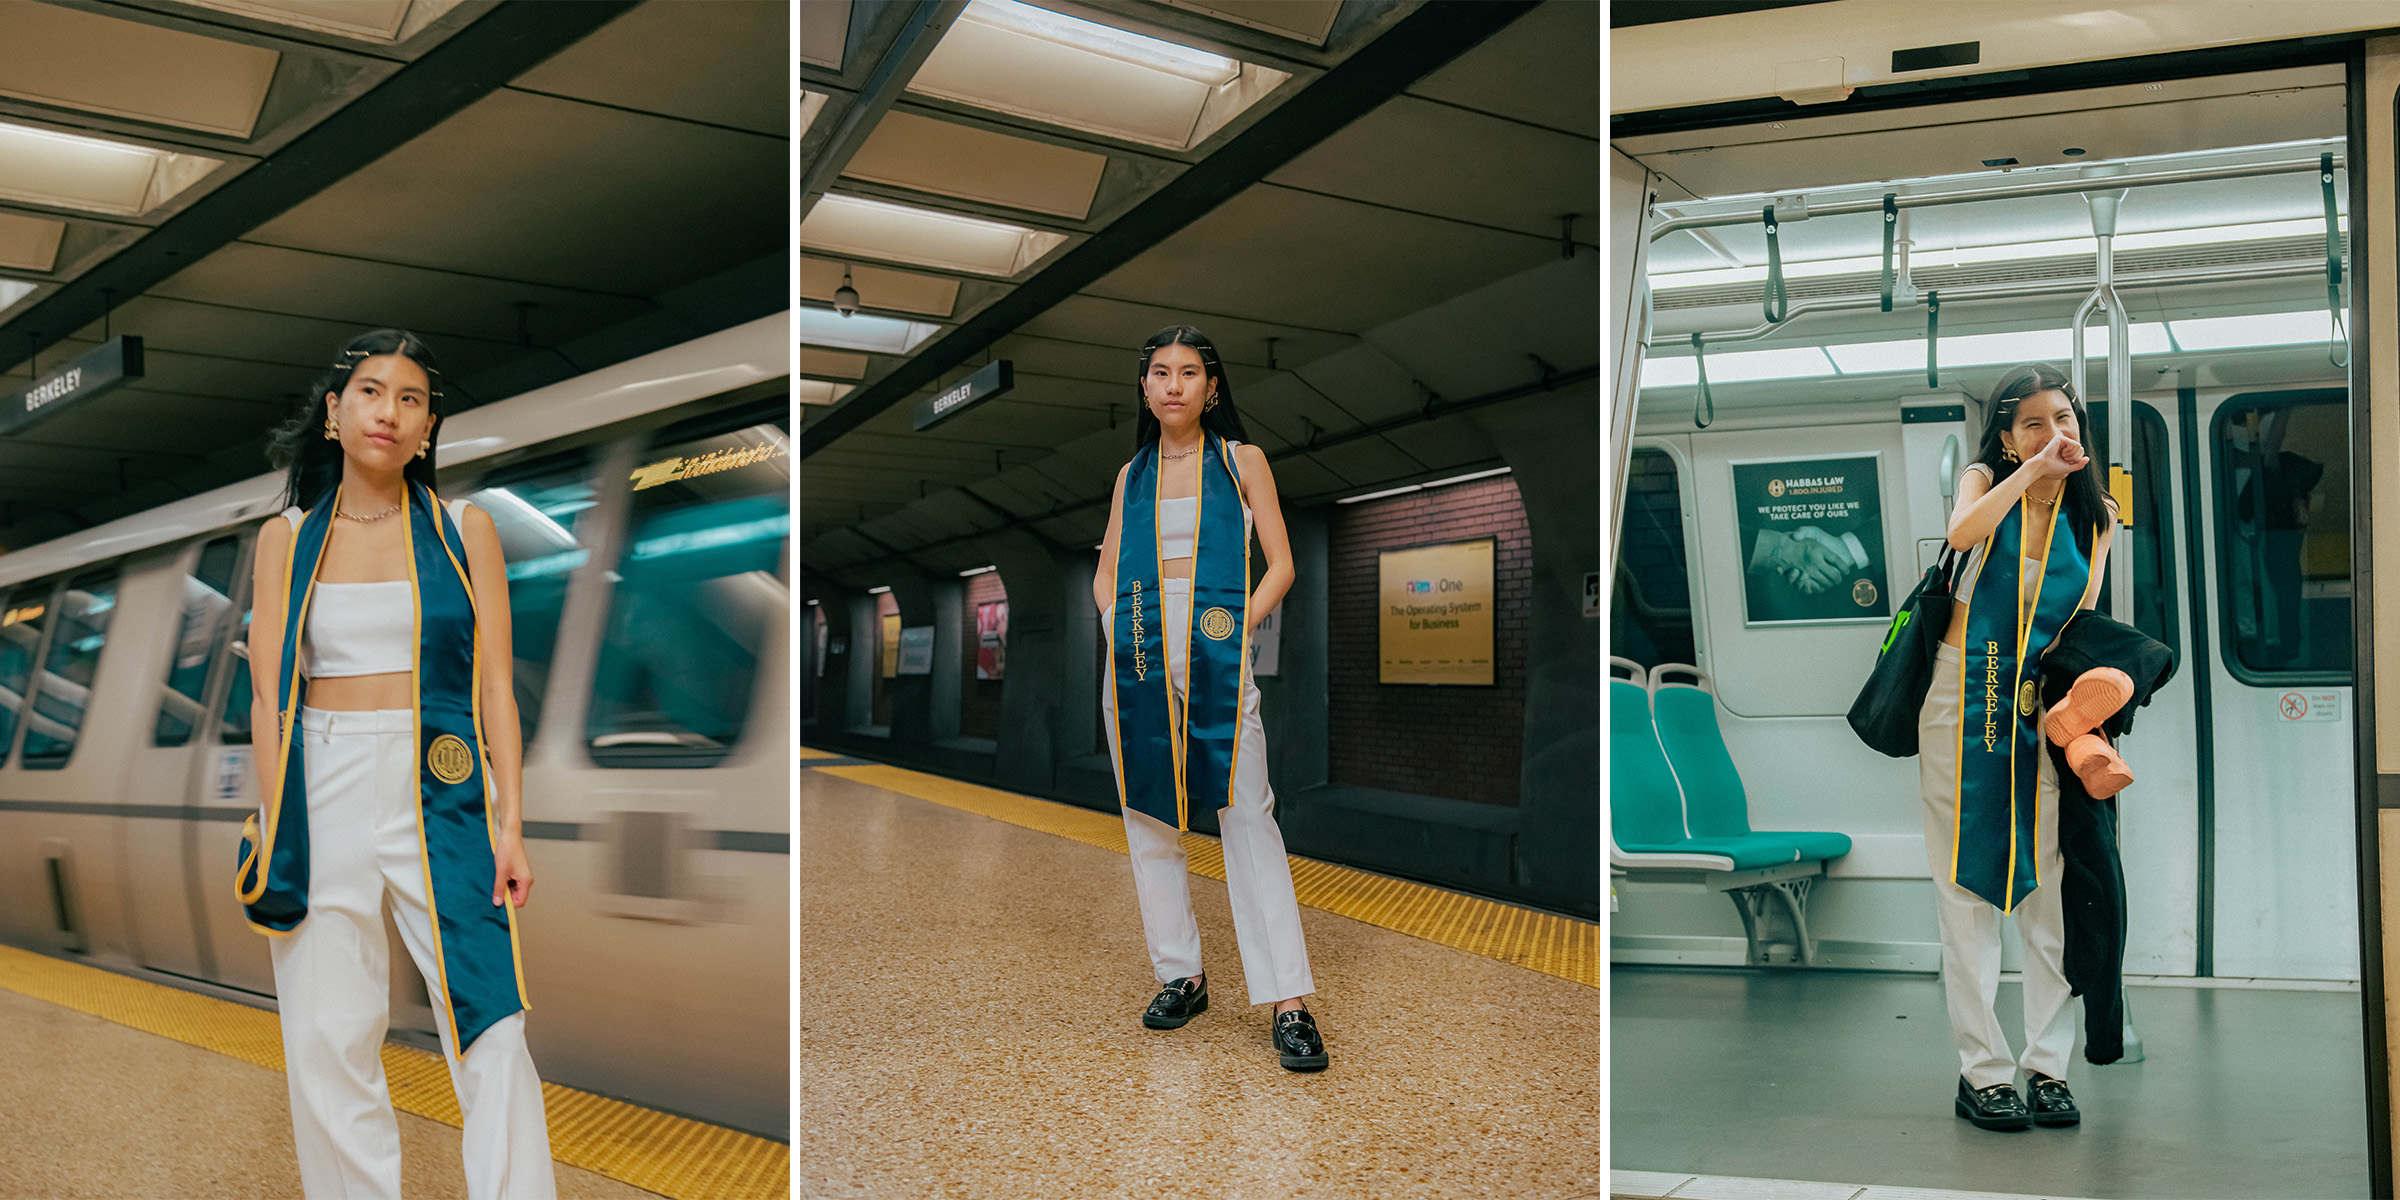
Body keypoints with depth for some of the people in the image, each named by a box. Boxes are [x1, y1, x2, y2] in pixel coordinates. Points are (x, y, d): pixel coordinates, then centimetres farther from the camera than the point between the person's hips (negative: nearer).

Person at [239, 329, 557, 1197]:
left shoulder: (464, 530, 6)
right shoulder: (287, 539, 8)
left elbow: (495, 687, 3)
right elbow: (268, 694, 5)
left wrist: (510, 825, -5)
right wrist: (273, 822, -6)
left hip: (439, 790, -1)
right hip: (321, 791, 1)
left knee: (491, 1034, -6)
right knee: (325, 1042, 3)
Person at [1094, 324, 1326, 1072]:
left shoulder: (1241, 461, 8)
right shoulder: (1131, 475, 16)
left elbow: (1280, 565, 5)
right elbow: (1105, 572, 20)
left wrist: (1239, 628, -9)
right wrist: (1119, 627, 1)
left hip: (1217, 657, -3)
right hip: (1138, 659, 4)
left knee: (1248, 820, -9)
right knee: (1148, 819, 6)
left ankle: (1288, 1002, -8)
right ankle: (1180, 977, 19)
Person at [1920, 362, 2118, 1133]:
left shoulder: (2096, 516, 10)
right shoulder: (1986, 479, 2)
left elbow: (2084, 621, 6)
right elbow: (1962, 532, -22)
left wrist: (2080, 699, -8)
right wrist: (2034, 467, -17)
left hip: (2042, 705, 3)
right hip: (1965, 698, -3)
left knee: (2049, 883, 1)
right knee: (1968, 883, -1)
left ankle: (2048, 1064, 12)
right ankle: (1982, 1070, 5)